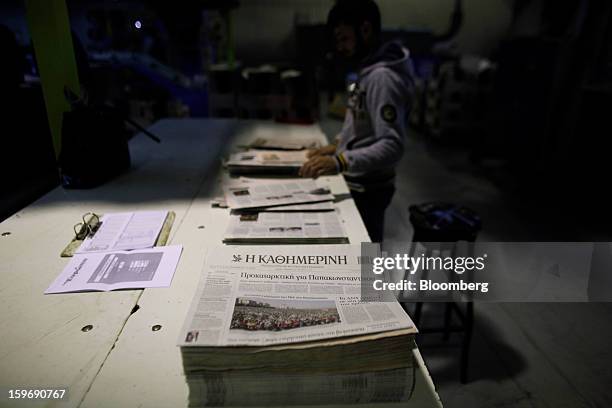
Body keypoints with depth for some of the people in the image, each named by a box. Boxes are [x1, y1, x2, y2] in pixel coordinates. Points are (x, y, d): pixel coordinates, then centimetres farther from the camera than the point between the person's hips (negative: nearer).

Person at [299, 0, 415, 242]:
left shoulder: (383, 77, -22)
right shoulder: (368, 71, 9)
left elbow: (392, 146, -31)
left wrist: (340, 161, -42)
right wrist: (338, 145, 8)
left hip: (366, 190, -9)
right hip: (357, 184, 9)